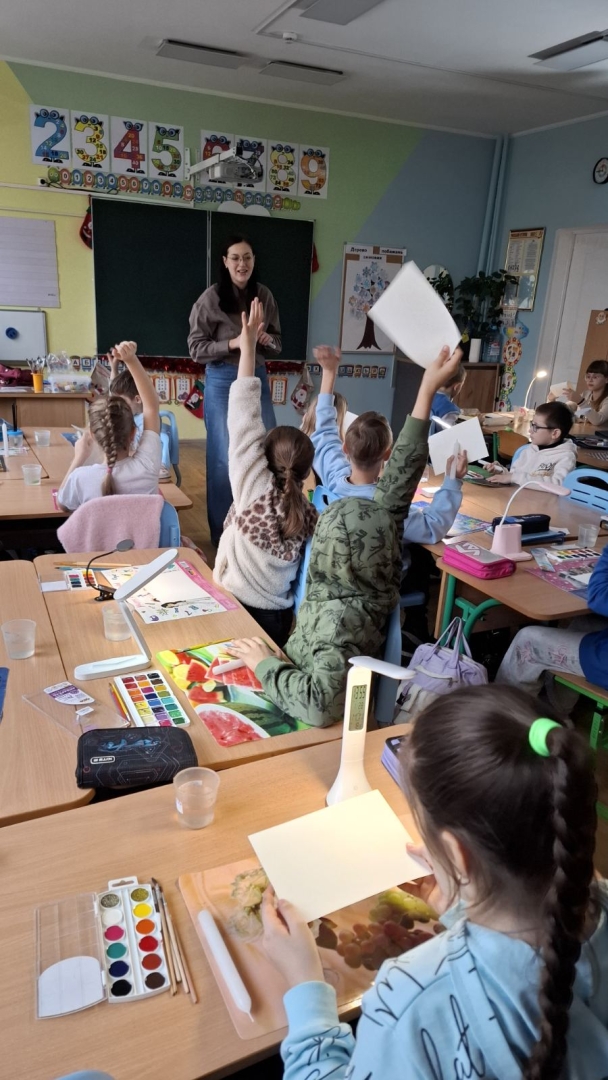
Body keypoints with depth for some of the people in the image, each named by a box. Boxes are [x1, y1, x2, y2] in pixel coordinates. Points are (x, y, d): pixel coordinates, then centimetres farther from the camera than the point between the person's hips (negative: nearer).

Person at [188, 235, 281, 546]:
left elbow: (277, 343, 11)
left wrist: (267, 340, -11)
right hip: (222, 381, -4)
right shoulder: (211, 298, -9)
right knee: (224, 457, 3)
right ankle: (222, 531, 19)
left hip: (258, 378, 4)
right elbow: (196, 348, -8)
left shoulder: (264, 295, 3)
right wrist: (234, 343, -20)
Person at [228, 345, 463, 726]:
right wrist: (427, 393, -21)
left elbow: (322, 704, -50)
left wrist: (265, 664, -34)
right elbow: (397, 487, -19)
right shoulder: (380, 582, -18)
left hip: (313, 728, -6)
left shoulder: (340, 615, -36)